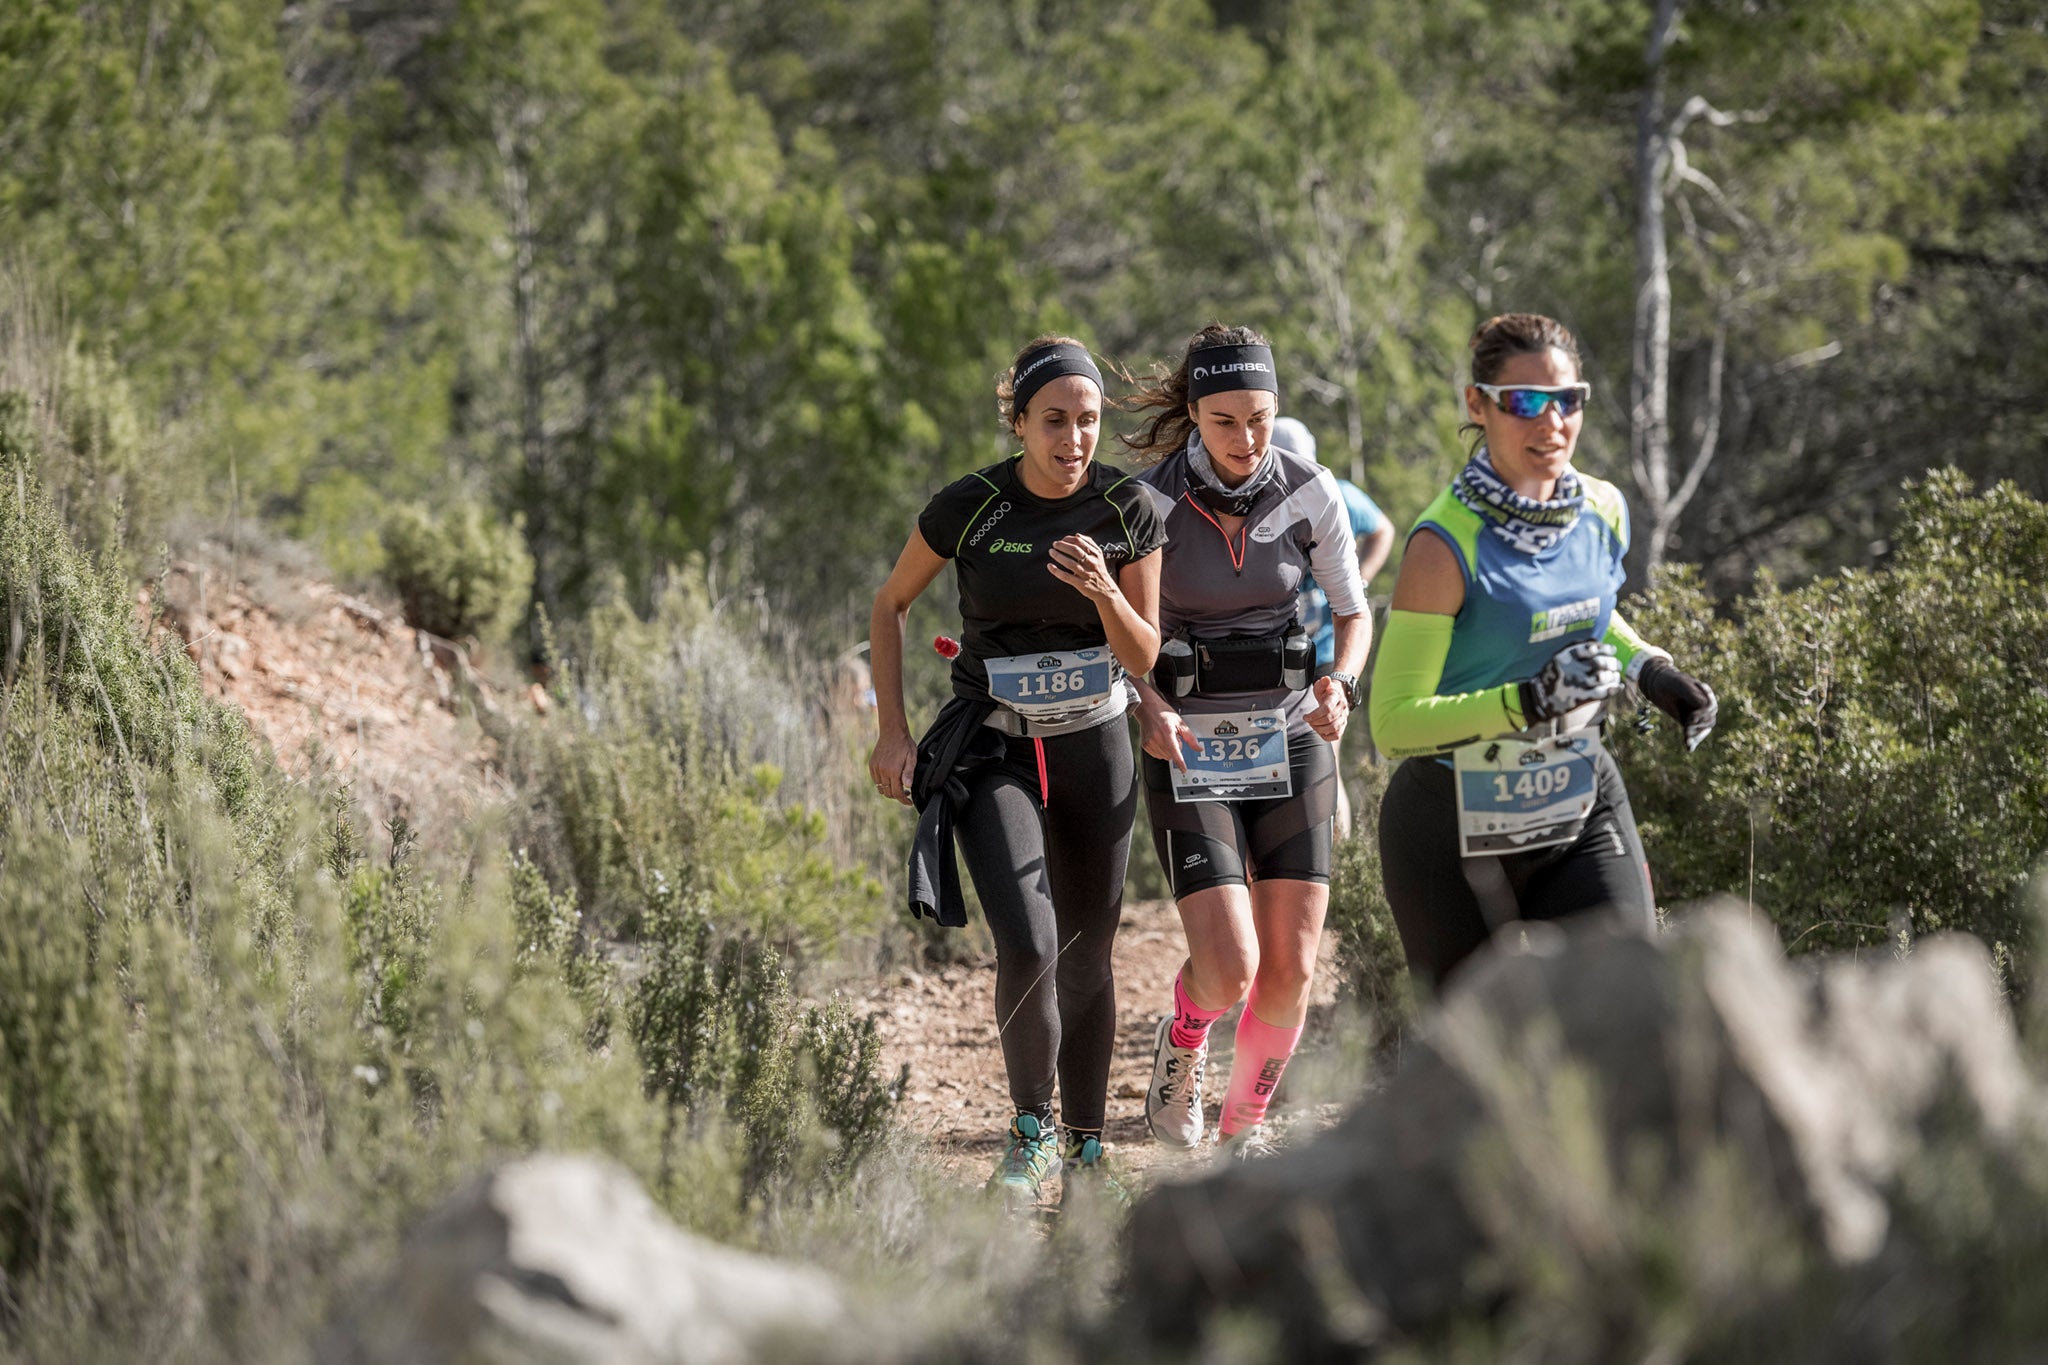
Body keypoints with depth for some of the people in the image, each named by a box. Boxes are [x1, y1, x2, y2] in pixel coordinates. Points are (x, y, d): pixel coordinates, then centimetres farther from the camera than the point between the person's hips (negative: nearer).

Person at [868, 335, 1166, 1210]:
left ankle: (1085, 1152, 25)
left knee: (1087, 961, 8)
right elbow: (890, 605, 4)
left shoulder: (1129, 512, -7)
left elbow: (1143, 657, -3)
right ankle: (1029, 1128, 4)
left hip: (1093, 745, 2)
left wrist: (1103, 590, -24)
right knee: (1028, 948, -20)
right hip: (992, 749, -2)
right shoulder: (967, 509, -12)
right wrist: (892, 732, -3)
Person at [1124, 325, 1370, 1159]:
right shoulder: (1150, 503, -13)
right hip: (1189, 751, -3)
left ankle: (1244, 1129, 21)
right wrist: (1148, 705, -24)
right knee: (1229, 968, -15)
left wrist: (1340, 685, -15)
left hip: (1290, 743, 3)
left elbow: (1353, 612, 5)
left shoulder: (1309, 494, -6)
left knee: (1290, 968, -1)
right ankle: (1181, 1045, 20)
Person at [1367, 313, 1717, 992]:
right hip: (1456, 830, -4)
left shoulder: (1602, 511, -1)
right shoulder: (1447, 544, -20)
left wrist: (1648, 668, 3)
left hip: (1582, 807, 4)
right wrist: (1528, 703, -33)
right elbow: (1394, 723, -21)